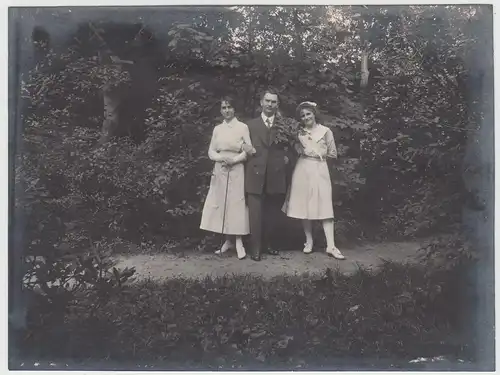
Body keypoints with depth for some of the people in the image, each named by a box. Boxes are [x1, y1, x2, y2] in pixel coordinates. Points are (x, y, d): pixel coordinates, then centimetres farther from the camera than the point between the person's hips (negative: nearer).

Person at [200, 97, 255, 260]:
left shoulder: (242, 127, 0)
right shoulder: (217, 129, 11)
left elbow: (249, 150, -5)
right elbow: (211, 152, 9)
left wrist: (233, 160, -15)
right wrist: (221, 158, -11)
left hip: (237, 170, -4)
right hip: (220, 171, 4)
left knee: (236, 204, -5)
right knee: (221, 204, 3)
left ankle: (238, 242, 1)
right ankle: (228, 240, 12)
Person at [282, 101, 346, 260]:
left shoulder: (326, 131, 2)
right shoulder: (299, 132, 10)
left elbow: (333, 154, 5)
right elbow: (295, 151, 13)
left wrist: (319, 155, 6)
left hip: (320, 170, -2)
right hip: (302, 170, 2)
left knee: (325, 207, -7)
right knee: (304, 206, 2)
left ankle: (331, 246, -9)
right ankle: (309, 241, 14)